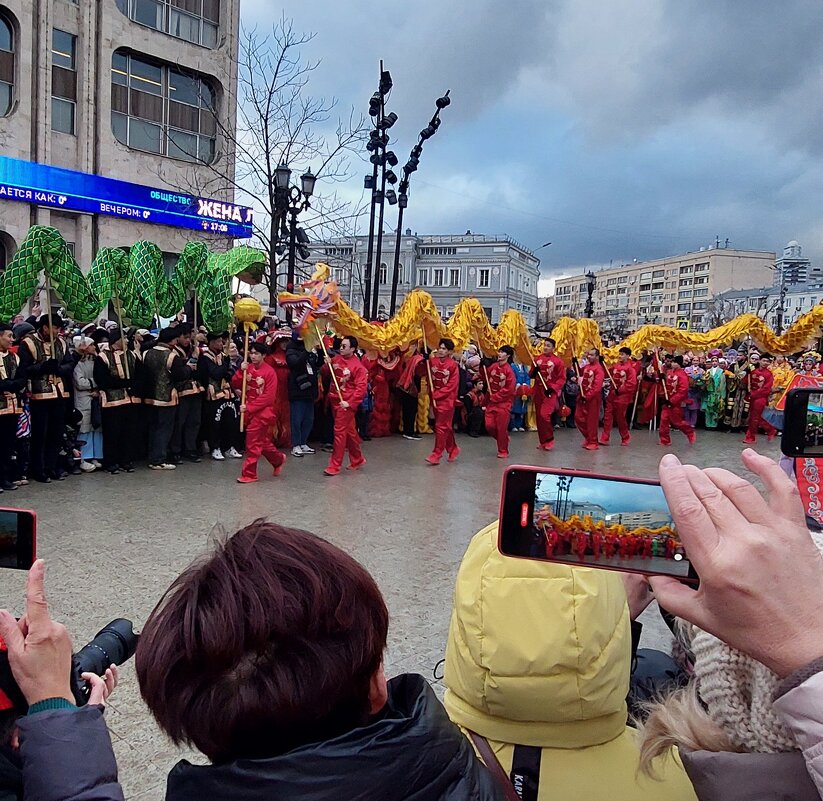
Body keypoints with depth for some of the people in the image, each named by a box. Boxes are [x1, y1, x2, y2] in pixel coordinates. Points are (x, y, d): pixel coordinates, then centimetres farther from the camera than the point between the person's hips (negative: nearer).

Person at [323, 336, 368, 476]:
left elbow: (362, 387, -16)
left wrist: (349, 403, -20)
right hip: (334, 400, 6)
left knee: (339, 431, -6)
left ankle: (335, 465, 0)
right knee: (349, 431, 16)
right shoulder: (336, 359, 6)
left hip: (346, 403, -6)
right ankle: (357, 459, 31)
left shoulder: (358, 366, -11)